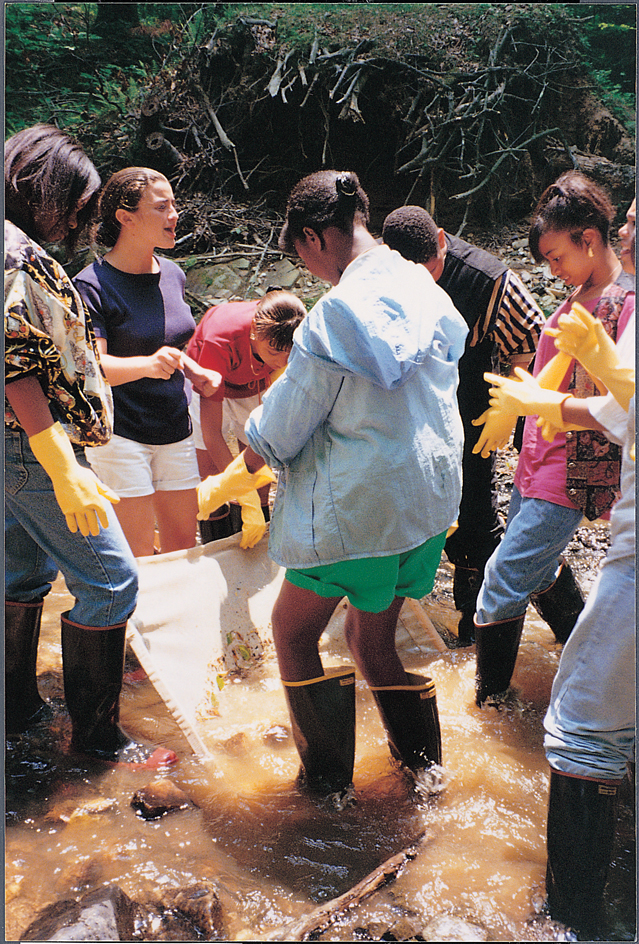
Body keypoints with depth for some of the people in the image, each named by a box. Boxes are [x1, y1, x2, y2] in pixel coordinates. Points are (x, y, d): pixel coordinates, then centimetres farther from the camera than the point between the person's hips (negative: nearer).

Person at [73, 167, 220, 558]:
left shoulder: (173, 275, 8)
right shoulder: (93, 285, -13)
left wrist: (193, 371, 4)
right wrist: (148, 365, -40)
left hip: (174, 431, 7)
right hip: (119, 434, -6)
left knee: (183, 542, 11)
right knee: (137, 555, -4)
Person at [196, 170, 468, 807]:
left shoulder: (338, 313, -19)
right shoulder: (426, 292, 4)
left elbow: (276, 435, -11)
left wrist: (224, 484, 6)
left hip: (358, 503, -8)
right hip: (430, 496, 8)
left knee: (293, 632, 11)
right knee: (372, 635, 22)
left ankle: (328, 779, 19)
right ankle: (423, 760, 32)